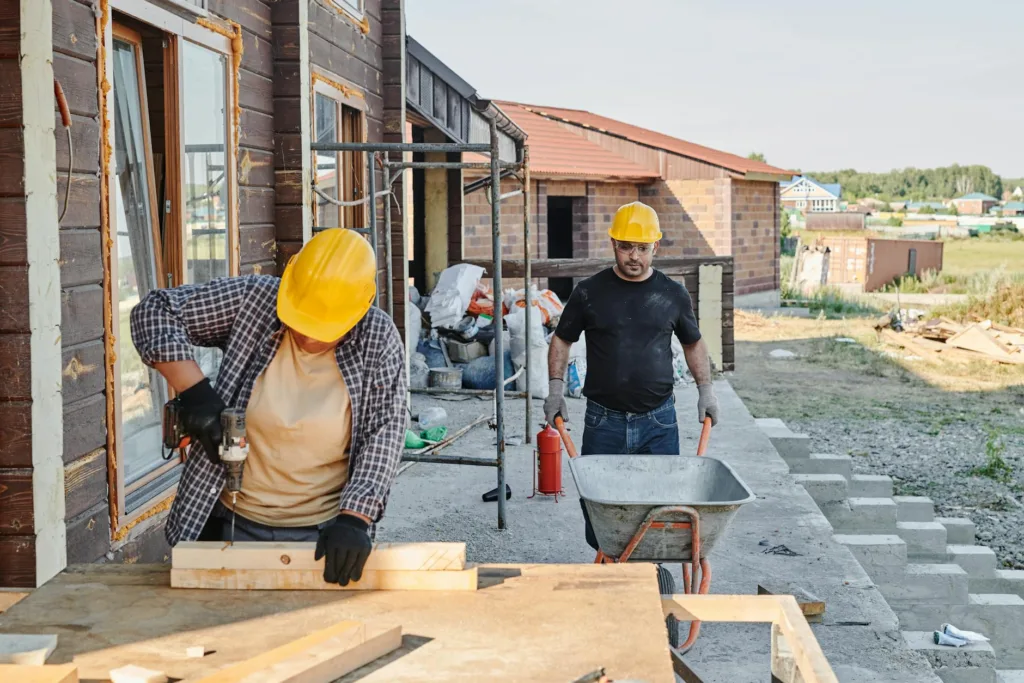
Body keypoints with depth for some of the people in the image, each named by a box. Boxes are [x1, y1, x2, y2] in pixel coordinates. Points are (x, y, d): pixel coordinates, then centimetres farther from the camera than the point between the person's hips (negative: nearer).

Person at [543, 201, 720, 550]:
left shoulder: (673, 294, 5)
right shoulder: (589, 292, 1)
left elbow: (693, 343, 17)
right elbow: (562, 339, 10)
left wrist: (705, 387, 7)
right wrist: (555, 387, -2)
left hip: (658, 420, 1)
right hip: (604, 420, 0)